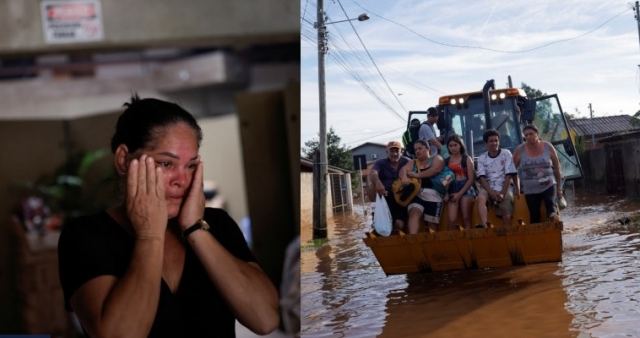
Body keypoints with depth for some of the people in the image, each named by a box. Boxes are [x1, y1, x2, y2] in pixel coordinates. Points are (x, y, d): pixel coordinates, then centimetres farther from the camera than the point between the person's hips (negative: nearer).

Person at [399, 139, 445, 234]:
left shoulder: (436, 158, 12)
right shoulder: (413, 162, 23)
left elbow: (435, 170, -9)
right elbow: (403, 169, 4)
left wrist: (417, 175, -11)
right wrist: (404, 177, -20)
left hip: (433, 195, -2)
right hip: (416, 194, 2)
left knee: (432, 224, -4)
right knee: (414, 213, -26)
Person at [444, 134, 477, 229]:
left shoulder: (467, 159, 7)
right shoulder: (446, 161, 13)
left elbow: (471, 179, 1)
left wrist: (460, 194, -7)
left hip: (466, 189, -2)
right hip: (452, 190, 2)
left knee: (466, 219, -7)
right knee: (452, 220, -14)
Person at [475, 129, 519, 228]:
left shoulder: (506, 154, 3)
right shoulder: (482, 158, 9)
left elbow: (509, 175, -4)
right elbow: (481, 178, -2)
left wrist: (502, 193, -15)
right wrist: (491, 193, -18)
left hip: (504, 186, -1)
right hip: (488, 187, 1)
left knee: (507, 216, -18)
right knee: (480, 198, -31)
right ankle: (484, 226, -44)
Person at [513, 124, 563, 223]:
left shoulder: (548, 147, -1)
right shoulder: (519, 150, -3)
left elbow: (557, 168, 7)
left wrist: (559, 187, 8)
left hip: (548, 186, 0)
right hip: (530, 190, 0)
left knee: (551, 206, -26)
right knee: (535, 217, 1)